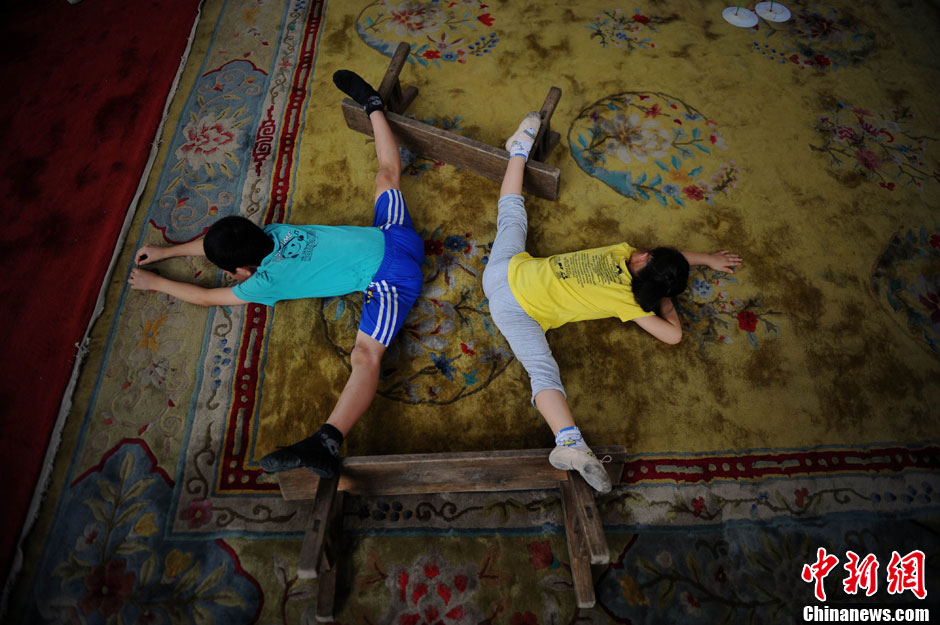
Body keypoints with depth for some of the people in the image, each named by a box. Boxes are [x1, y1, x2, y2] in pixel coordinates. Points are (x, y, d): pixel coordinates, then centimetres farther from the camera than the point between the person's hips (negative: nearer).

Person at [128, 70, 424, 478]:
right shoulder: (274, 232, 9)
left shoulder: (269, 281, -8)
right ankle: (373, 107, 46)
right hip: (391, 236, 9)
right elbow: (219, 238, 28)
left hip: (390, 279, -9)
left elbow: (208, 297, 7)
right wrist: (168, 250, 32)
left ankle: (326, 444, -39)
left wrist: (155, 282, 19)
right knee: (388, 173, 35)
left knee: (366, 355, -28)